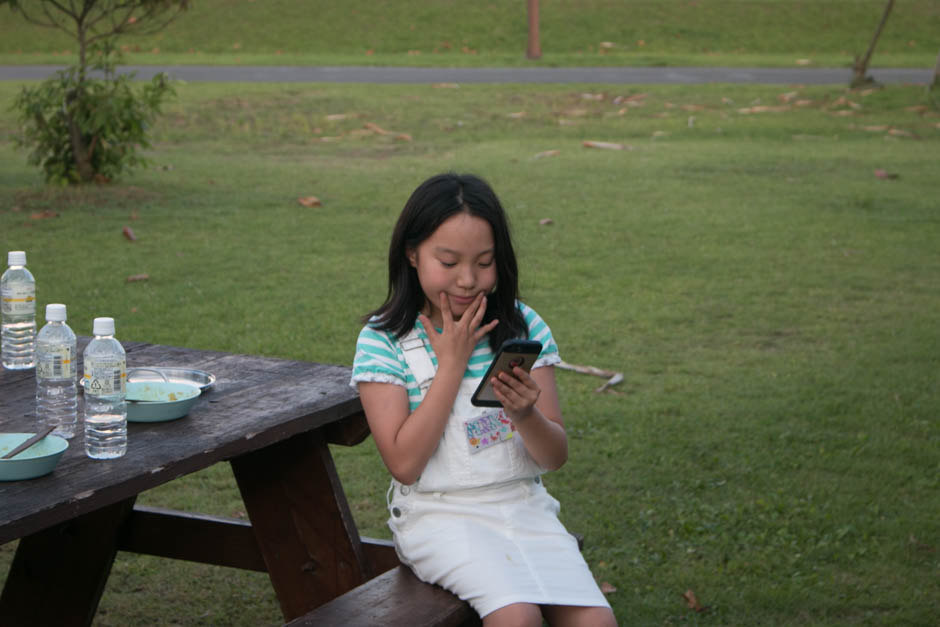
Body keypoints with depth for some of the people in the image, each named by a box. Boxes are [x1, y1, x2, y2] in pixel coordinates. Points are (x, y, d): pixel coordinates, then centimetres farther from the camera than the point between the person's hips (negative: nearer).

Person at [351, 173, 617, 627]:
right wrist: (452, 363, -13)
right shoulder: (383, 340, -6)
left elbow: (555, 456, 3)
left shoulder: (522, 326, 3)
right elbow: (404, 464, -14)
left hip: (522, 503, 4)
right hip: (439, 515, -3)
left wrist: (525, 415, -21)